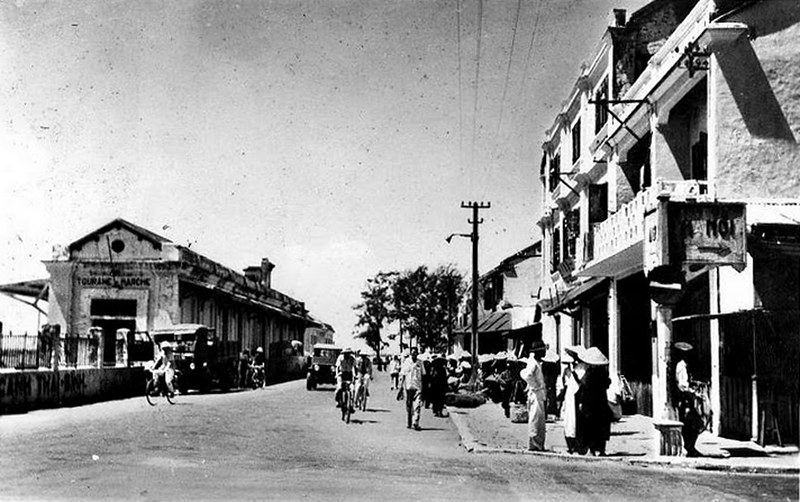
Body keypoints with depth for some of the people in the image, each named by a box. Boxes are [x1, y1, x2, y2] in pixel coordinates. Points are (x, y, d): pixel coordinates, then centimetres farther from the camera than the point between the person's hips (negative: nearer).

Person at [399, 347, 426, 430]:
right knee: (408, 405, 9)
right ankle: (408, 423, 21)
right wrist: (401, 386, -4)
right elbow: (402, 375, 4)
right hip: (408, 386, 0)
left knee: (417, 405, -12)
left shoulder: (420, 363, 5)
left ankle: (415, 423, -15)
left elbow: (423, 375, 11)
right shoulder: (406, 362, 2)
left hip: (418, 387, 0)